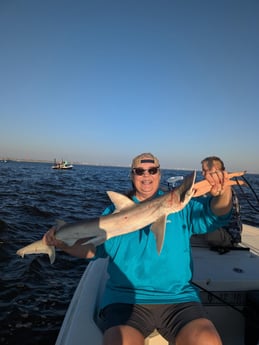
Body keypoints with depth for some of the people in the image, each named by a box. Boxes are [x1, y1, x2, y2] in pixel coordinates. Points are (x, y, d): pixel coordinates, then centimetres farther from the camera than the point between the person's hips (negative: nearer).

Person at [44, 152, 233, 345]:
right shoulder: (115, 211, 9)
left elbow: (216, 213, -6)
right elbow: (91, 248, 7)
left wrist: (223, 192, -27)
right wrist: (62, 242, -10)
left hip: (178, 298, 1)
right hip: (125, 298, 0)